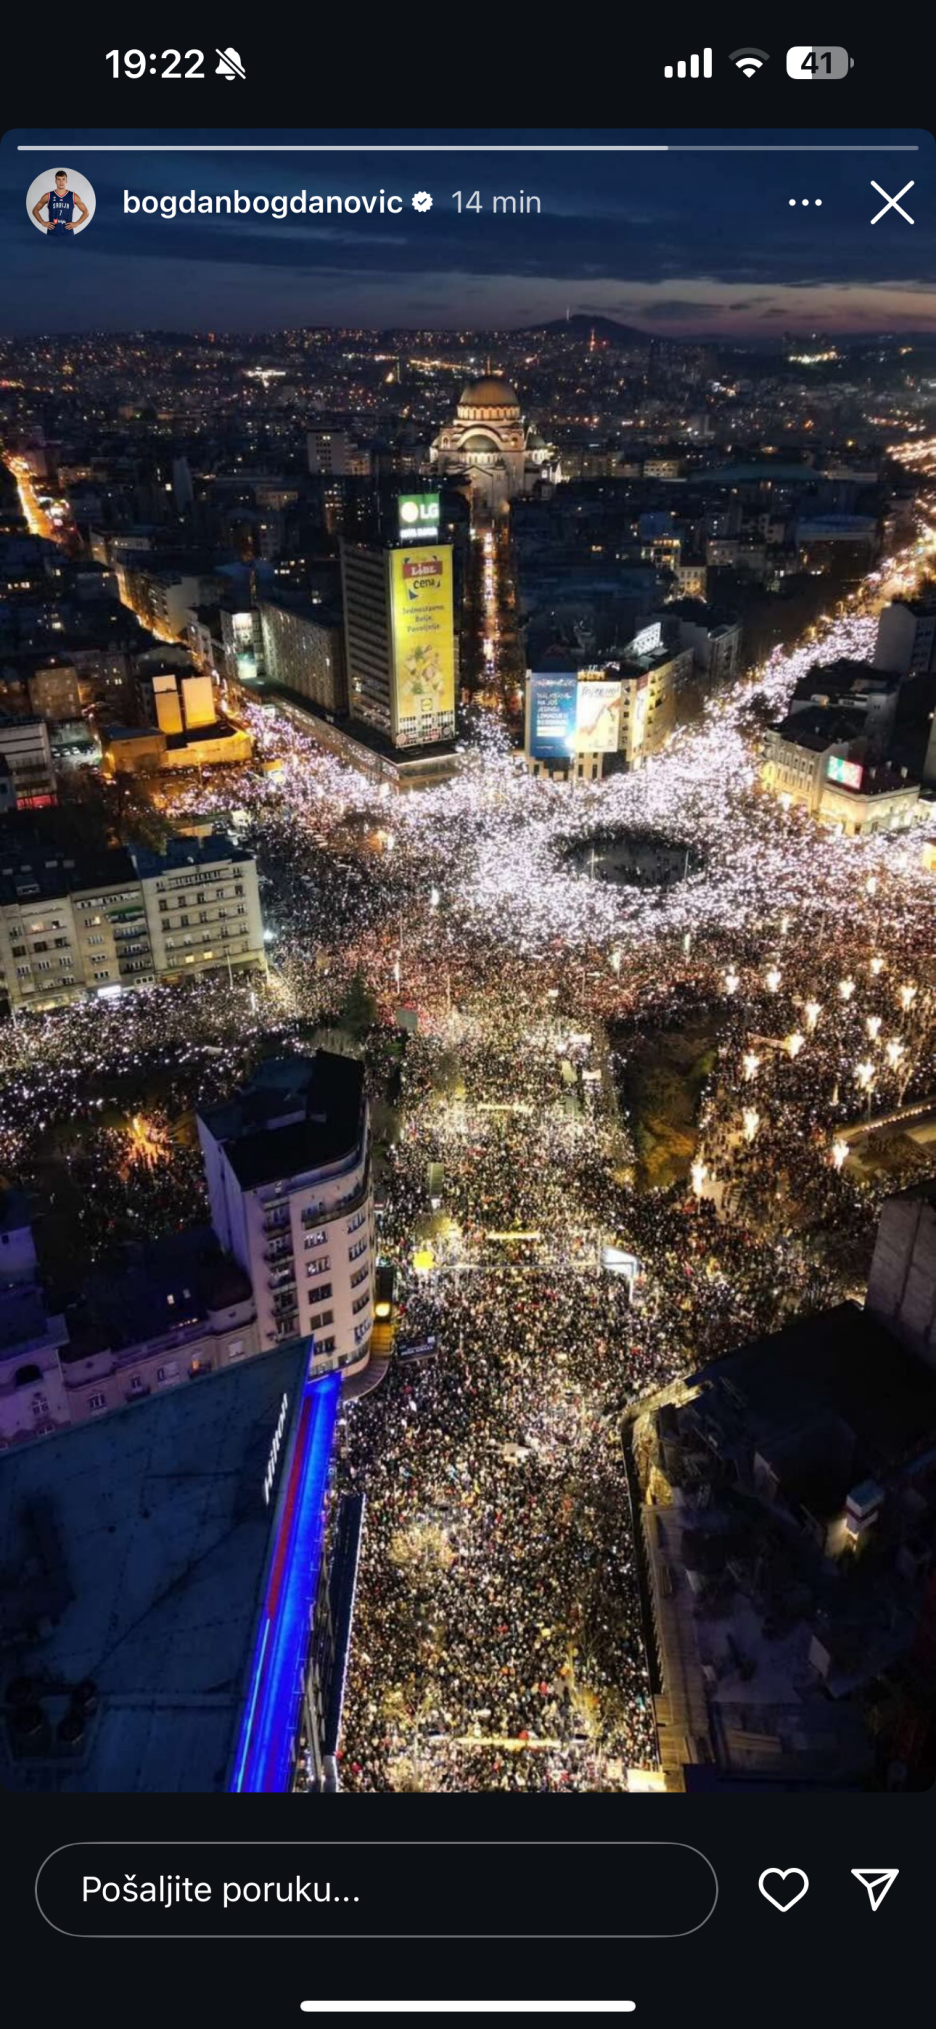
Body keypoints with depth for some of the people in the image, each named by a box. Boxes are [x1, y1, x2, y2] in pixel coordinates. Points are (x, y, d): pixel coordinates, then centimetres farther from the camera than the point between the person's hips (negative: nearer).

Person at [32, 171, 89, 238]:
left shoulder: (73, 196, 6)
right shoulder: (48, 196, 6)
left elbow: (86, 212, 12)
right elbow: (35, 210, 14)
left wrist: (77, 223, 0)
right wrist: (43, 222, 0)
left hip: (68, 233, 0)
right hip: (52, 234, 0)